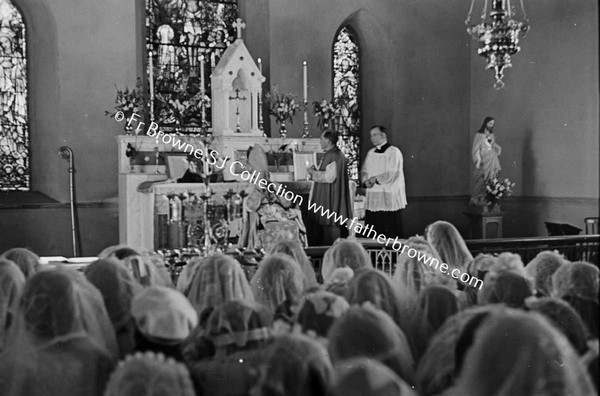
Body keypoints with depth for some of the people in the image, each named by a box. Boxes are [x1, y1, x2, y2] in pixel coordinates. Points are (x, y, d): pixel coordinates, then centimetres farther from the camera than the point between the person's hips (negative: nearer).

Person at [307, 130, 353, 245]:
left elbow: (329, 176, -24)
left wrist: (313, 172, -12)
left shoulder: (332, 156, -17)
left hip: (329, 200, -10)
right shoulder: (337, 154, 15)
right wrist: (316, 171, 10)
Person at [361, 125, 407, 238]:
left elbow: (393, 174, -13)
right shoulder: (371, 153, 15)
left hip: (389, 199, -6)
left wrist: (375, 179, -8)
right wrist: (366, 180, -5)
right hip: (372, 199, 6)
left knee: (391, 233, -4)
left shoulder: (394, 152, -6)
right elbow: (364, 171, 17)